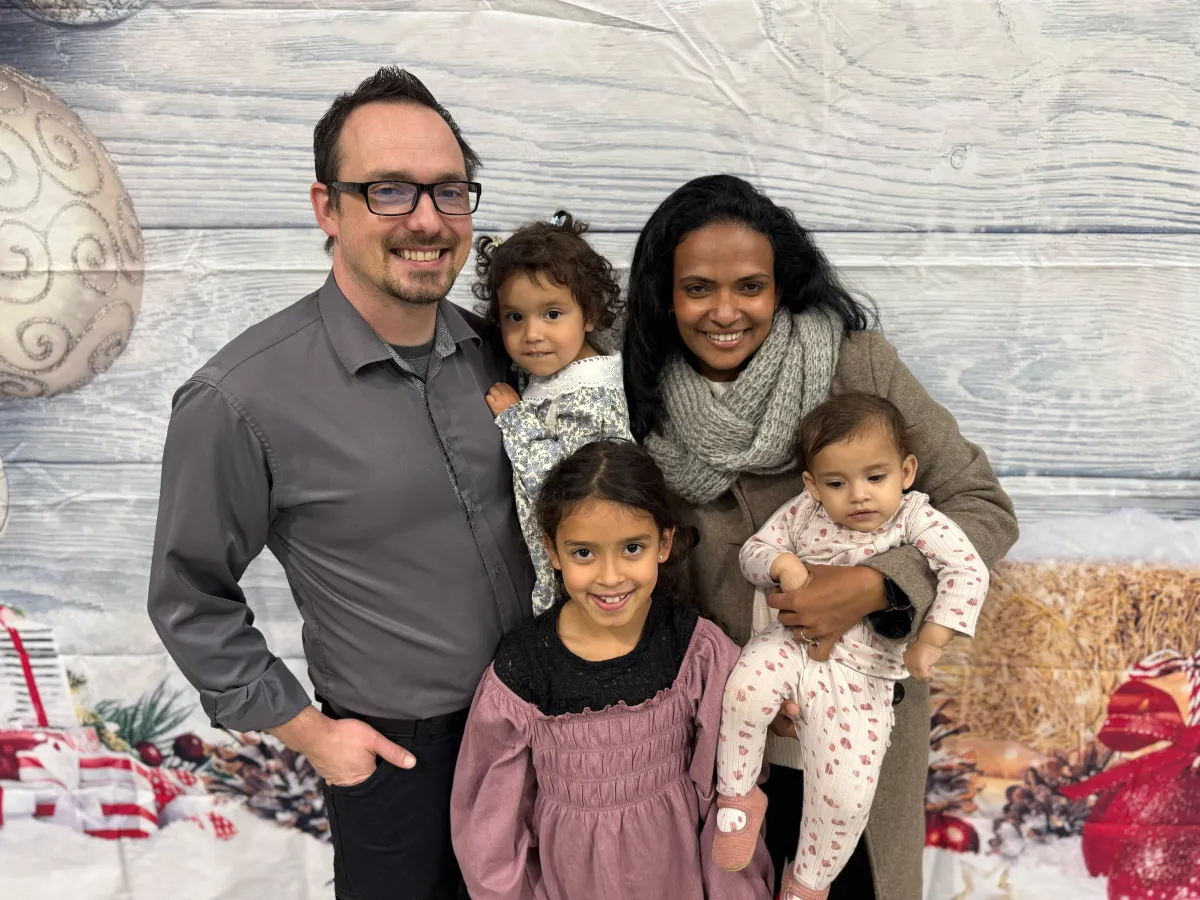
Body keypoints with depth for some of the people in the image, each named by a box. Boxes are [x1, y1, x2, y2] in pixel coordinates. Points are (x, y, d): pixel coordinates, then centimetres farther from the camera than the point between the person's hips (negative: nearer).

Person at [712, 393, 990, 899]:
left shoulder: (915, 517, -4)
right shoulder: (802, 513, 4)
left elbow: (968, 573, -12)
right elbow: (753, 550, 10)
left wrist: (930, 643, -18)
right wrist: (782, 563, -14)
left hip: (860, 676, -1)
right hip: (791, 646, 1)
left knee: (845, 795, -7)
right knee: (746, 683, -33)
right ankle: (738, 794, -4)